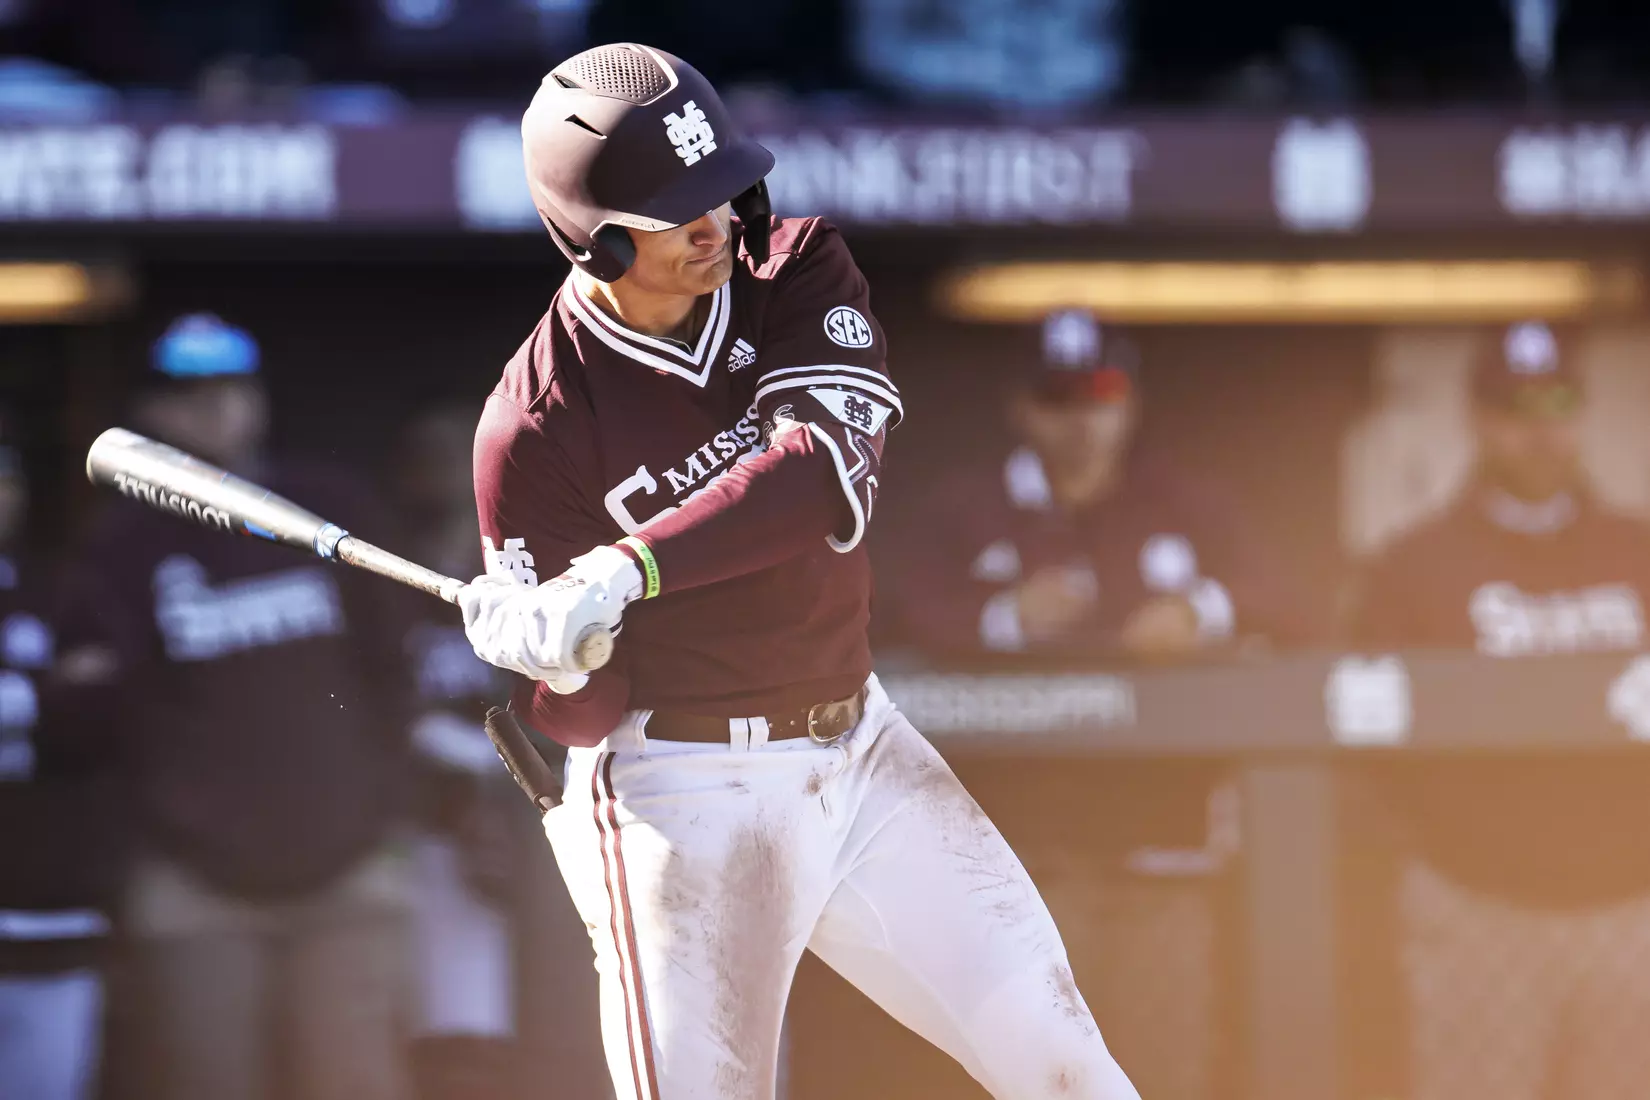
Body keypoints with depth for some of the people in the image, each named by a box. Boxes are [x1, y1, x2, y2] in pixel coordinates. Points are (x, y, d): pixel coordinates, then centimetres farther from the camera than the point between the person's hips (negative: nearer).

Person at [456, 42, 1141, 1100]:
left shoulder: (798, 273, -5)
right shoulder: (536, 424, -15)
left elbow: (826, 472, -24)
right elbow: (576, 715, -10)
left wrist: (626, 572, -36)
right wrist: (543, 655, -35)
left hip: (862, 750, 5)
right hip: (686, 796, -5)